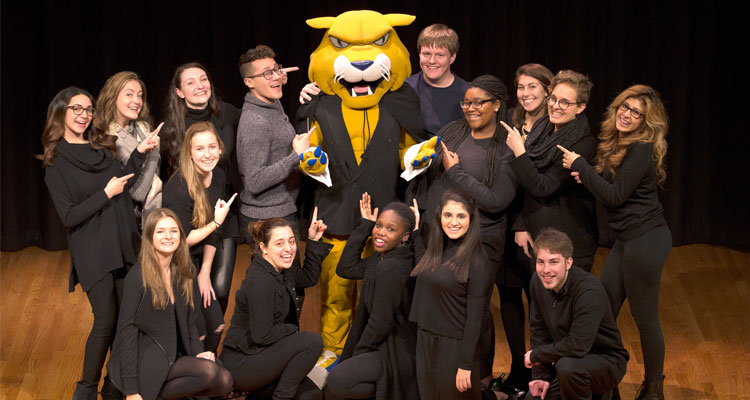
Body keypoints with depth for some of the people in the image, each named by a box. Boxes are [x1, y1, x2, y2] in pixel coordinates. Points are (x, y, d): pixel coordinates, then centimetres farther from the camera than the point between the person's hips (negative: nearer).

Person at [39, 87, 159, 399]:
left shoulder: (101, 147, 10)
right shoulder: (56, 163, -6)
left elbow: (123, 185, 6)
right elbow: (69, 217, -11)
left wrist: (139, 153, -2)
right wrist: (106, 194, -12)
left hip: (123, 245, 5)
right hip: (92, 253, -5)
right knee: (106, 320, -6)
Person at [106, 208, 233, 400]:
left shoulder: (183, 273, 9)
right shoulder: (138, 277, -12)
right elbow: (127, 331, -14)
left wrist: (198, 352, -4)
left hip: (174, 357, 7)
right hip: (145, 361, -7)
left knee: (224, 380, -17)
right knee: (209, 370, -27)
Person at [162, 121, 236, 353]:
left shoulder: (218, 177, -1)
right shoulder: (180, 186, -24)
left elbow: (214, 234, 5)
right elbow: (181, 240, -19)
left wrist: (205, 273, 3)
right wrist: (216, 222, -13)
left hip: (196, 262, 7)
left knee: (216, 326, 5)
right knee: (197, 332, -7)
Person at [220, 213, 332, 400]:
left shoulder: (281, 270, 4)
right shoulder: (260, 280, -24)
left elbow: (309, 278, 24)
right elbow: (262, 335, -24)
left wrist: (314, 241, 13)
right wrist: (292, 330, -7)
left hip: (260, 356, 9)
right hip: (240, 365, -9)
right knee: (312, 341, -20)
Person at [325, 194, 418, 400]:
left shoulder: (391, 270, -27)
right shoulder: (382, 257, 2)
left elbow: (380, 322, -22)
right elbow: (346, 268, 10)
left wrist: (358, 353, -7)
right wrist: (365, 226, 4)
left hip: (397, 352, -10)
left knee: (337, 381, -23)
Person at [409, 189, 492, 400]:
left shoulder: (476, 260, -14)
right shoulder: (436, 249, 5)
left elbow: (474, 317, -15)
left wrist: (465, 365, -17)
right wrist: (415, 231, 22)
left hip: (455, 346, -7)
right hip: (426, 342, 7)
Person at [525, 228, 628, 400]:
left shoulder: (590, 291, -28)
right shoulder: (538, 282, -6)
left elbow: (577, 346, -32)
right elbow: (538, 330, 3)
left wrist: (535, 355, -19)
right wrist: (541, 375, -5)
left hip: (606, 361, -7)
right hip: (569, 359, 7)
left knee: (568, 366, -37)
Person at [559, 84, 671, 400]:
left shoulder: (641, 149, -16)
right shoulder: (617, 145, 11)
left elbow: (616, 195, -18)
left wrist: (579, 165, -13)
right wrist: (587, 177, -4)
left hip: (646, 240, -9)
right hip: (626, 240, 9)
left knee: (644, 317, 2)